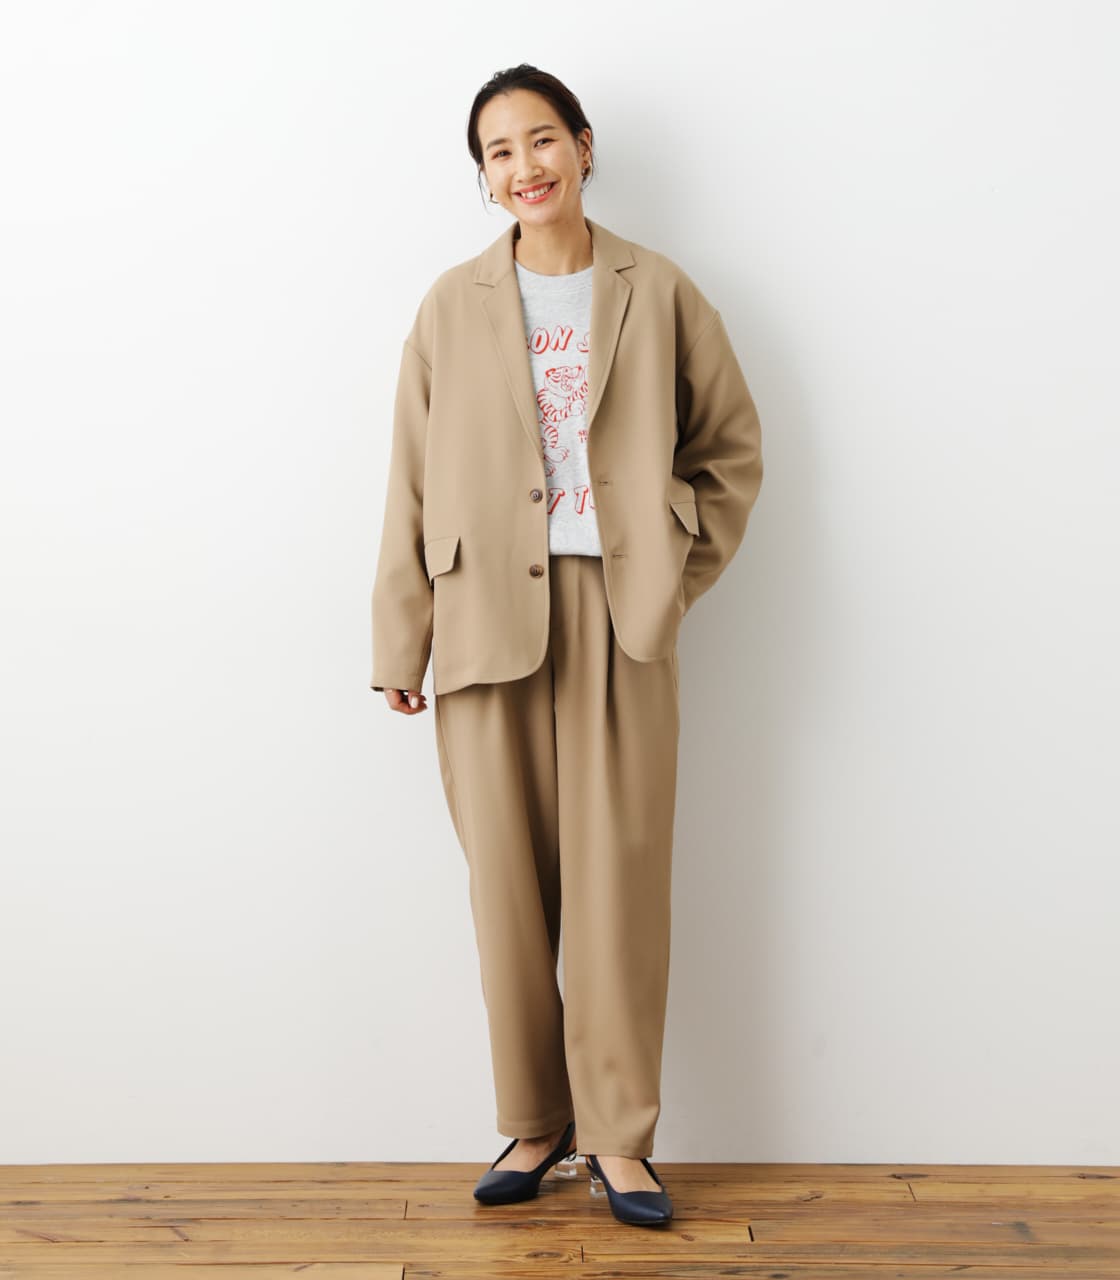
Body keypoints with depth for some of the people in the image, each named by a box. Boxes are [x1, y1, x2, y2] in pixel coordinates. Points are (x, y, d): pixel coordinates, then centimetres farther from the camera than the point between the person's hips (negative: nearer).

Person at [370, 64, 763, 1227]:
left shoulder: (659, 295, 6)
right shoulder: (453, 306, 7)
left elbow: (731, 445, 12)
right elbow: (412, 481, 5)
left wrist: (681, 569, 3)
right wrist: (399, 643, 1)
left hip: (617, 619, -1)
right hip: (486, 620, 1)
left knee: (619, 878, 0)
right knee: (508, 880, 5)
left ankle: (619, 1137, 14)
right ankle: (534, 1125, 20)